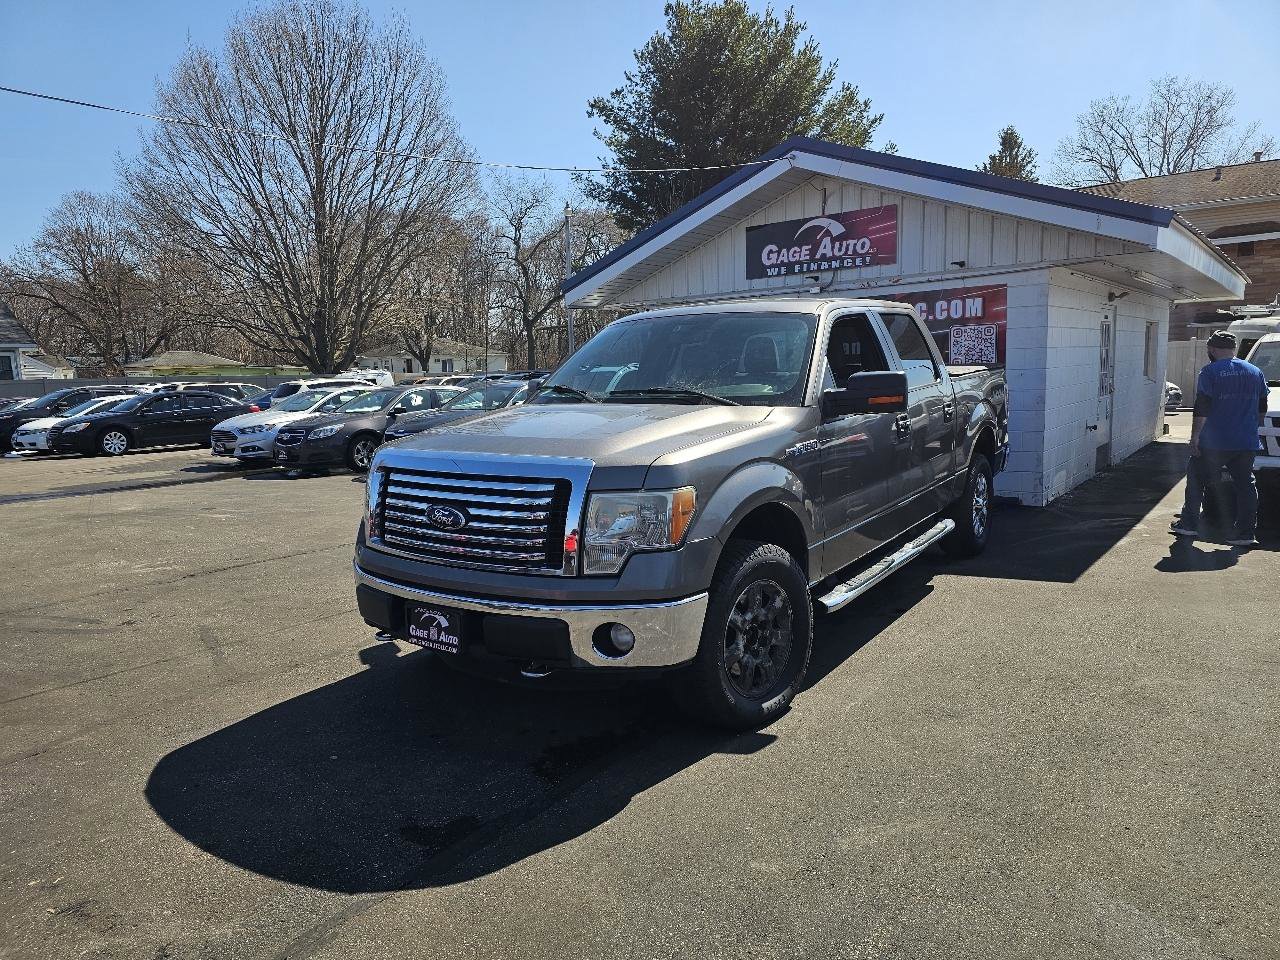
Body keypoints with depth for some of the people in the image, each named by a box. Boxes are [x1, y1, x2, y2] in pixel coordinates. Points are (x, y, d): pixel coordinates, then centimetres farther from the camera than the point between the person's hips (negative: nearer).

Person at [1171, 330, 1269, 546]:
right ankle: (1246, 533, 6)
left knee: (1196, 480, 9)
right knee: (1245, 484, 8)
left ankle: (1189, 524, 14)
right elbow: (1262, 408, 16)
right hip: (1247, 443, 5)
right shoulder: (1255, 372, 11)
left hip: (1214, 443, -5)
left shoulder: (1209, 372, -7)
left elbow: (1201, 409, -12)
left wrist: (1195, 437, -9)